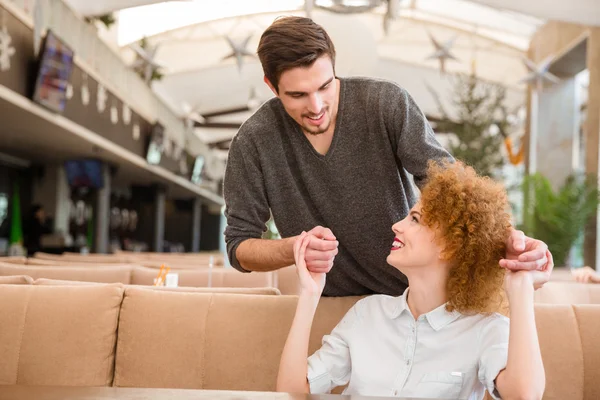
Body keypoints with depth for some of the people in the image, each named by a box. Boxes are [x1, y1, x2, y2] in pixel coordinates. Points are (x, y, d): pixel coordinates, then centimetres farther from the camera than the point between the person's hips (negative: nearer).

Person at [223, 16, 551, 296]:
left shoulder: (386, 102, -14)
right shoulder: (253, 143, -12)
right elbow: (239, 247, -7)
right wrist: (294, 249, -28)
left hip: (414, 289, 0)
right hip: (333, 303, 0)